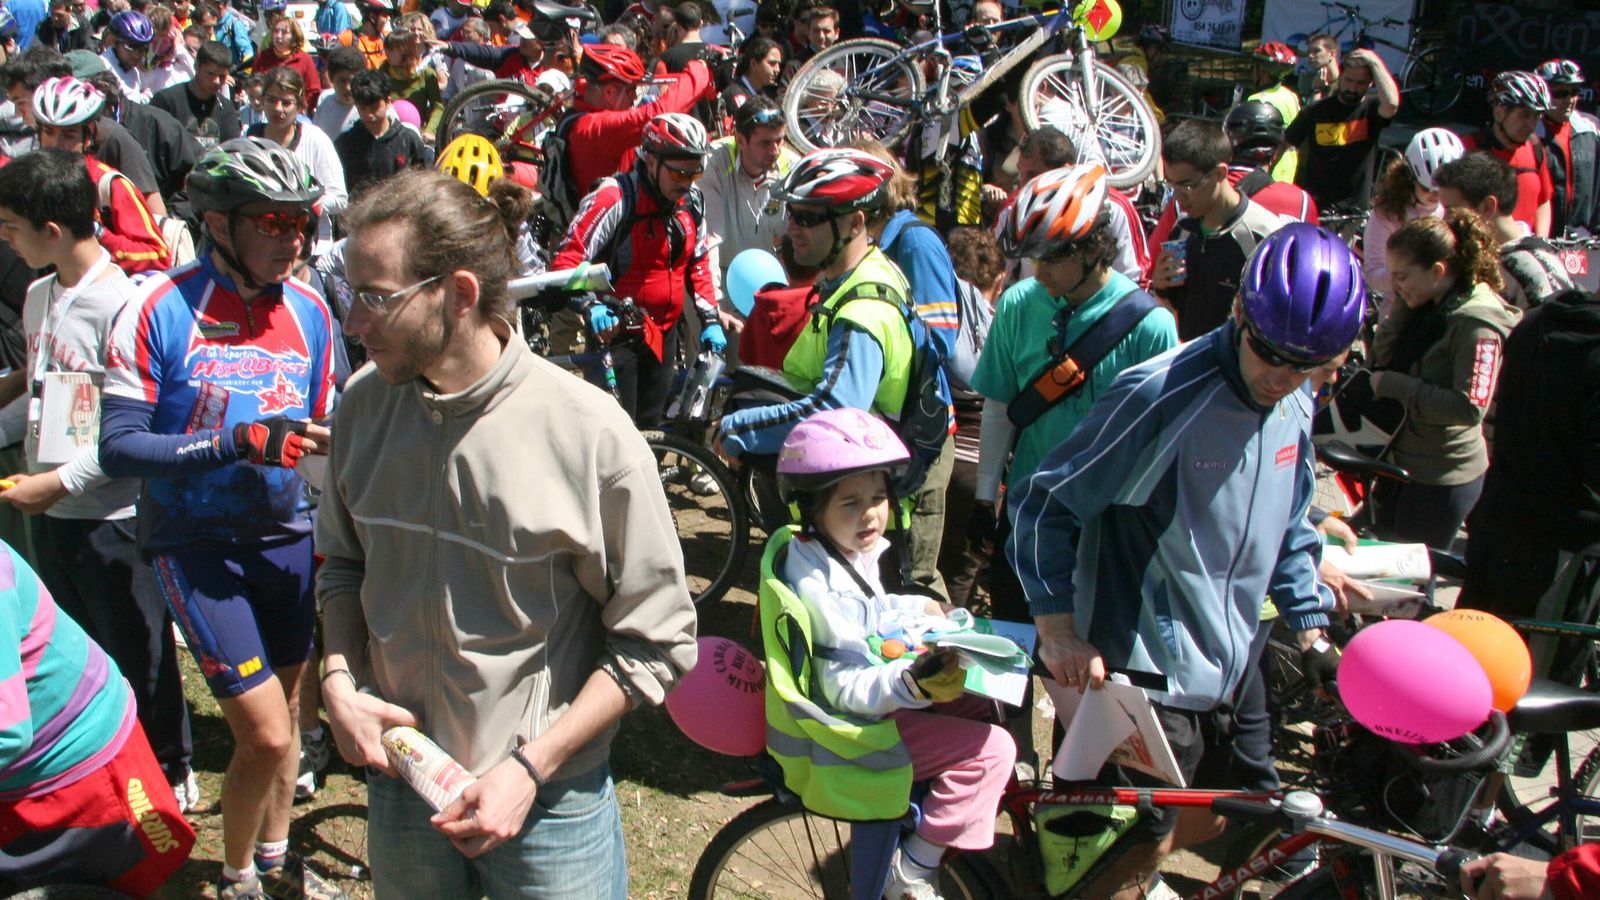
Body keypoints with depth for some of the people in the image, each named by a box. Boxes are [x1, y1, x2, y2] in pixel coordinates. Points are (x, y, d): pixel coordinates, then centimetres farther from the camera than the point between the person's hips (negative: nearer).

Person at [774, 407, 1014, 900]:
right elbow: (848, 689, -30)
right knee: (989, 749, -18)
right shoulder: (821, 588, -29)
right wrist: (913, 683, -44)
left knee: (981, 707, 17)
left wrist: (918, 607, 11)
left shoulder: (852, 550, 1)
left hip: (886, 691, 10)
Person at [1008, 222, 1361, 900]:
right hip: (1151, 673, -8)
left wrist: (1310, 624, 12)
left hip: (1232, 667, 8)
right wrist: (1059, 630, -23)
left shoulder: (1295, 408, 1)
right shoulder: (1161, 395, -23)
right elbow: (1044, 506, -19)